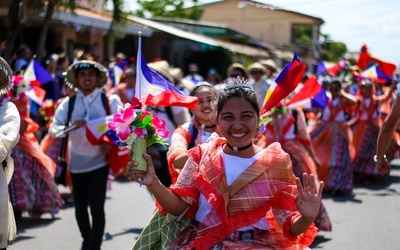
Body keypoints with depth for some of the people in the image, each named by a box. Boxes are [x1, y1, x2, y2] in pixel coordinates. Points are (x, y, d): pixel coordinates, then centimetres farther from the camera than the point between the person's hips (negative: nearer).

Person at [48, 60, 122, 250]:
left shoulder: (110, 100, -3)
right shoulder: (69, 103, 2)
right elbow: (52, 129, -7)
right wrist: (70, 128, -27)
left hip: (99, 161, -3)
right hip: (77, 163, 3)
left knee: (96, 207, -8)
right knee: (80, 208, 14)